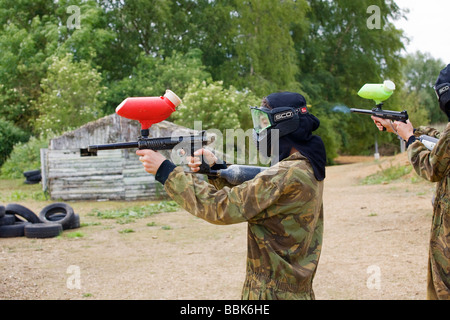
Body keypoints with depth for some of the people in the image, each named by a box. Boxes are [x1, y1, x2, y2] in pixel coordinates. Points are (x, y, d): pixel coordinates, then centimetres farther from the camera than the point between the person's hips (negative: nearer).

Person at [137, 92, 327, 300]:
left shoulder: (287, 175, -23)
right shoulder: (308, 167, 6)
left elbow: (221, 207, -25)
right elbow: (245, 195, 11)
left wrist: (165, 170, -20)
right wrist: (215, 167, -5)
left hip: (274, 293, -9)